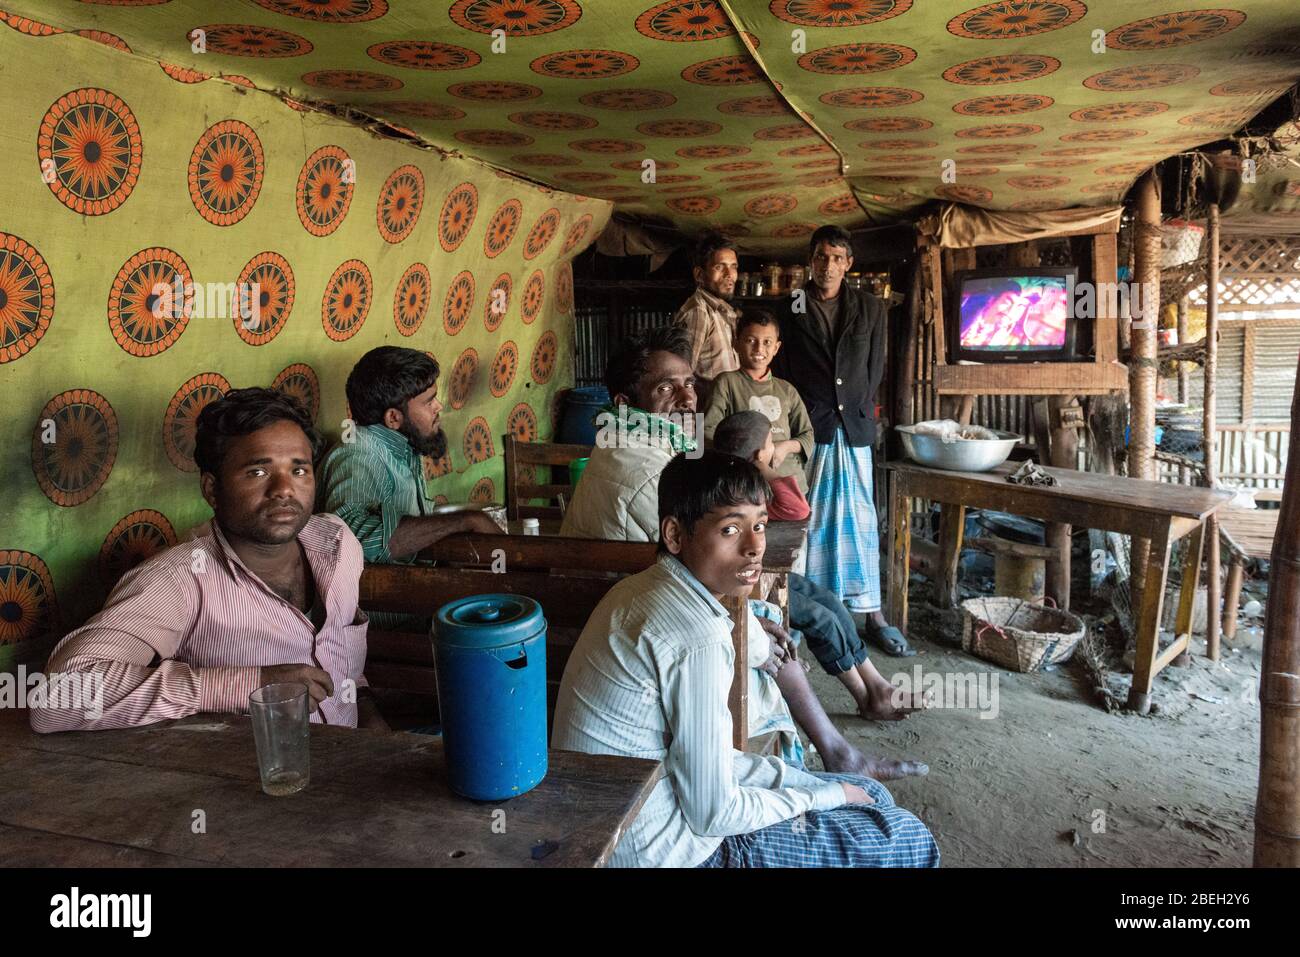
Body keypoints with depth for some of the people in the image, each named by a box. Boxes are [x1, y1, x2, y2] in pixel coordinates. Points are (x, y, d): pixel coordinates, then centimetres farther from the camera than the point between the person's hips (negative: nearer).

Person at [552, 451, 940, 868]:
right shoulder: (698, 638, -26)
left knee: (869, 794, 19)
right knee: (909, 839, -2)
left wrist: (797, 779, 5)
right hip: (665, 851, -9)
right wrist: (823, 797, -6)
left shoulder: (640, 589, 3)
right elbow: (712, 813, -21)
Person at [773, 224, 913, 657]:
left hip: (855, 427, 2)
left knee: (860, 518, 4)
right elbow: (781, 371, 3)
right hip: (809, 428, -2)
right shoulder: (791, 310, 4)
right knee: (809, 518, 1)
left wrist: (858, 410, 4)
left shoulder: (871, 309, 9)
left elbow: (876, 367, 11)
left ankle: (872, 614, 8)